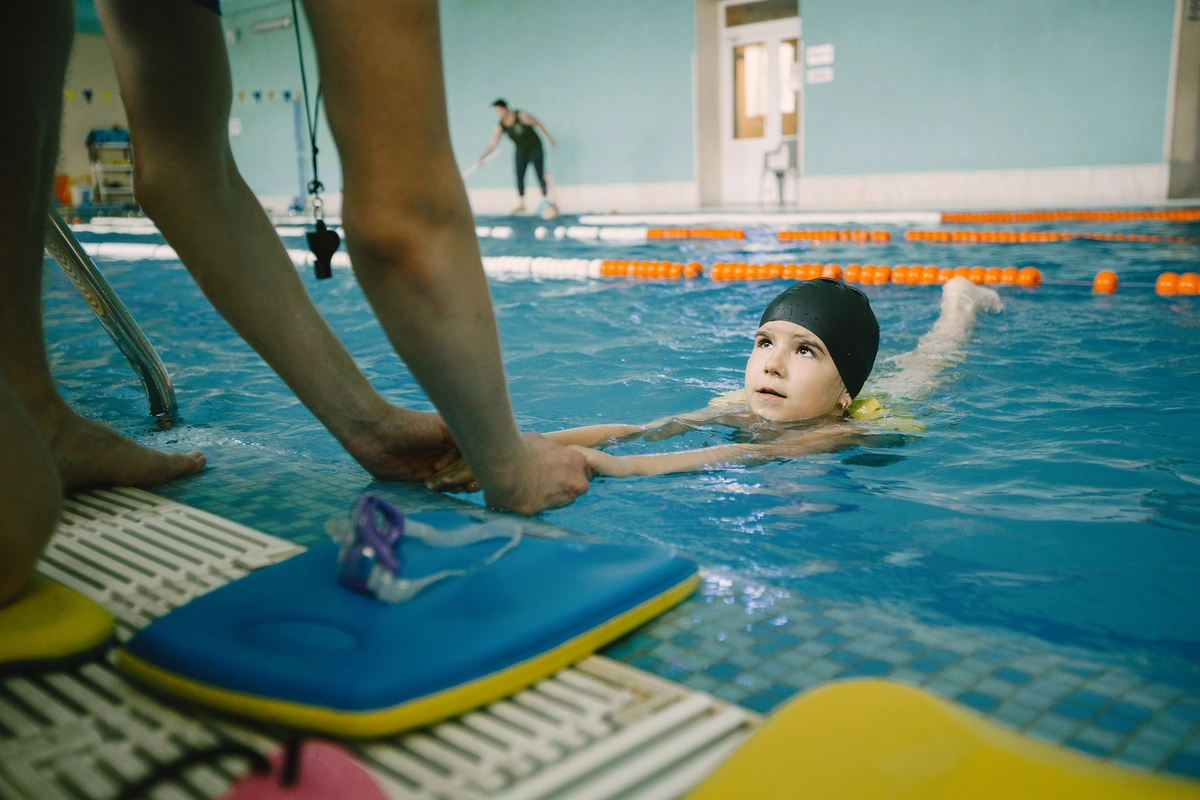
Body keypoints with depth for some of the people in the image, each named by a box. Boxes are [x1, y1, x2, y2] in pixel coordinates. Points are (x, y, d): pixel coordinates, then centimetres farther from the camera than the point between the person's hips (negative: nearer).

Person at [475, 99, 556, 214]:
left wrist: (549, 138, -2)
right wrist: (481, 158, -29)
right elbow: (492, 144, -17)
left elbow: (538, 124, -10)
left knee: (540, 176, -4)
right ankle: (521, 204, 8)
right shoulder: (500, 126, -12)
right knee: (519, 177, -2)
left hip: (535, 149, -4)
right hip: (521, 152, 4)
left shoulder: (522, 116, -24)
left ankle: (546, 203, 5)